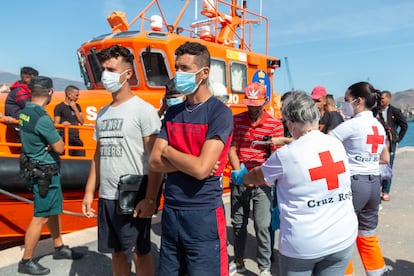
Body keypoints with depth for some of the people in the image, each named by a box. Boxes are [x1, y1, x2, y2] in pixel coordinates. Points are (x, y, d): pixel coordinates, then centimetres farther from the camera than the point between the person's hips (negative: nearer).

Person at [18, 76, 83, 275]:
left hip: (36, 167, 9)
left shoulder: (25, 112, 4)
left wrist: (49, 144, -9)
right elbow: (60, 147, -19)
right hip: (45, 172, -9)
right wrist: (54, 144, 1)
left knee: (54, 211, 20)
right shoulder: (42, 118, -24)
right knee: (41, 217, 2)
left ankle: (59, 248, 35)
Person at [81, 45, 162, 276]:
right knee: (117, 252, 18)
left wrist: (149, 196, -19)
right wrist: (89, 192, 12)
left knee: (139, 253, 8)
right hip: (107, 197, 7)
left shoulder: (143, 110, -10)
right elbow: (99, 156, 15)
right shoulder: (103, 113, 12)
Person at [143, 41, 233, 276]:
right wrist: (178, 174, -12)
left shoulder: (220, 113, -13)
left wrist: (168, 152, -7)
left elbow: (201, 169, -22)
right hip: (171, 211, 6)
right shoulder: (173, 112, 7)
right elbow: (155, 162, 1)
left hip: (204, 214, -6)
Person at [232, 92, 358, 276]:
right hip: (344, 239, 5)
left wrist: (240, 178, 25)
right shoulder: (337, 145, 0)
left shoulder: (285, 155, -13)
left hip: (303, 245, -4)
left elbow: (258, 176, 5)